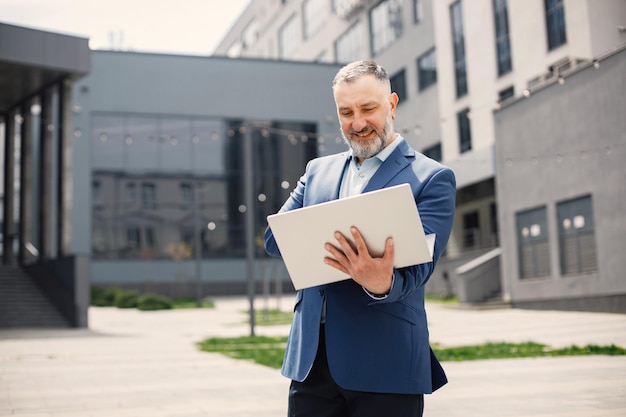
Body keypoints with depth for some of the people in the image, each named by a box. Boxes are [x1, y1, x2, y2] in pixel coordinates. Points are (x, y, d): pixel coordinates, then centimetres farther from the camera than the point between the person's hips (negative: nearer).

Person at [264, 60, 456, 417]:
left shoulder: (432, 179, -1)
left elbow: (416, 266, -11)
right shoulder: (318, 170, 13)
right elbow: (275, 237, 4)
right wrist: (329, 247, -15)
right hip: (310, 359, 4)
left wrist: (382, 284, -33)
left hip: (385, 364, -4)